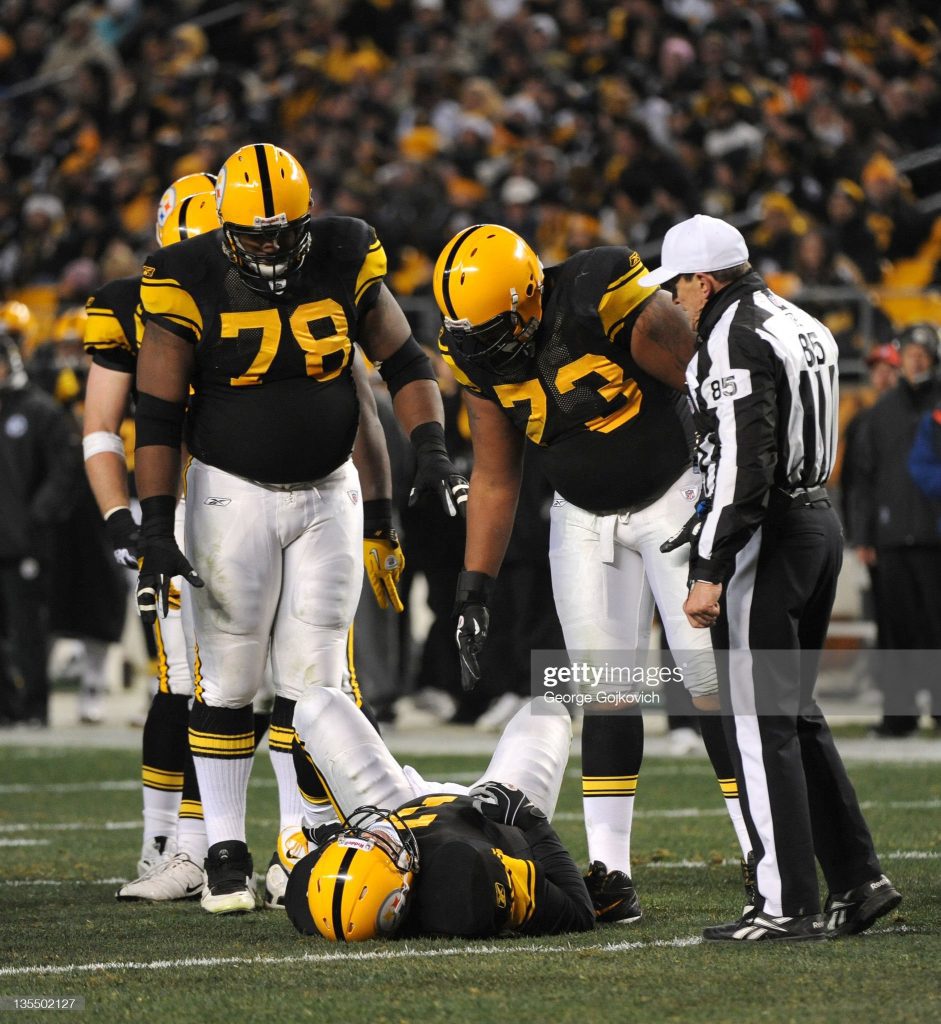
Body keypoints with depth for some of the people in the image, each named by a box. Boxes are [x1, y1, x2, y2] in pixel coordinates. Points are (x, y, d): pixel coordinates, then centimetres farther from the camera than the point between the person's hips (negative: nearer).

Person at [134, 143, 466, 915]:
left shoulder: (345, 263, -5)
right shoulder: (192, 285, -13)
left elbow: (404, 360, 4)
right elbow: (159, 416, -10)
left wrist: (431, 449, -11)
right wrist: (156, 531, -14)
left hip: (328, 494, 2)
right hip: (233, 494, -2)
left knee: (313, 681, 2)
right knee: (229, 680, 0)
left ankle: (300, 850, 8)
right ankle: (226, 854, 7)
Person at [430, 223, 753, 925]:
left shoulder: (611, 307, -28)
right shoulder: (480, 358, -9)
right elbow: (494, 480, 4)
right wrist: (476, 588, 1)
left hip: (674, 499, -5)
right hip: (584, 520, 5)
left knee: (713, 679, -10)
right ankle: (610, 874, 0)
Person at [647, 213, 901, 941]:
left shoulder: (734, 340, -15)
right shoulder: (803, 327, 15)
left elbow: (744, 466, -22)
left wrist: (711, 572, -21)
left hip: (768, 531, -9)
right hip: (820, 521, 9)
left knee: (760, 722, -5)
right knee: (795, 713, 16)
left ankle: (788, 904, -5)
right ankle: (858, 879, 15)